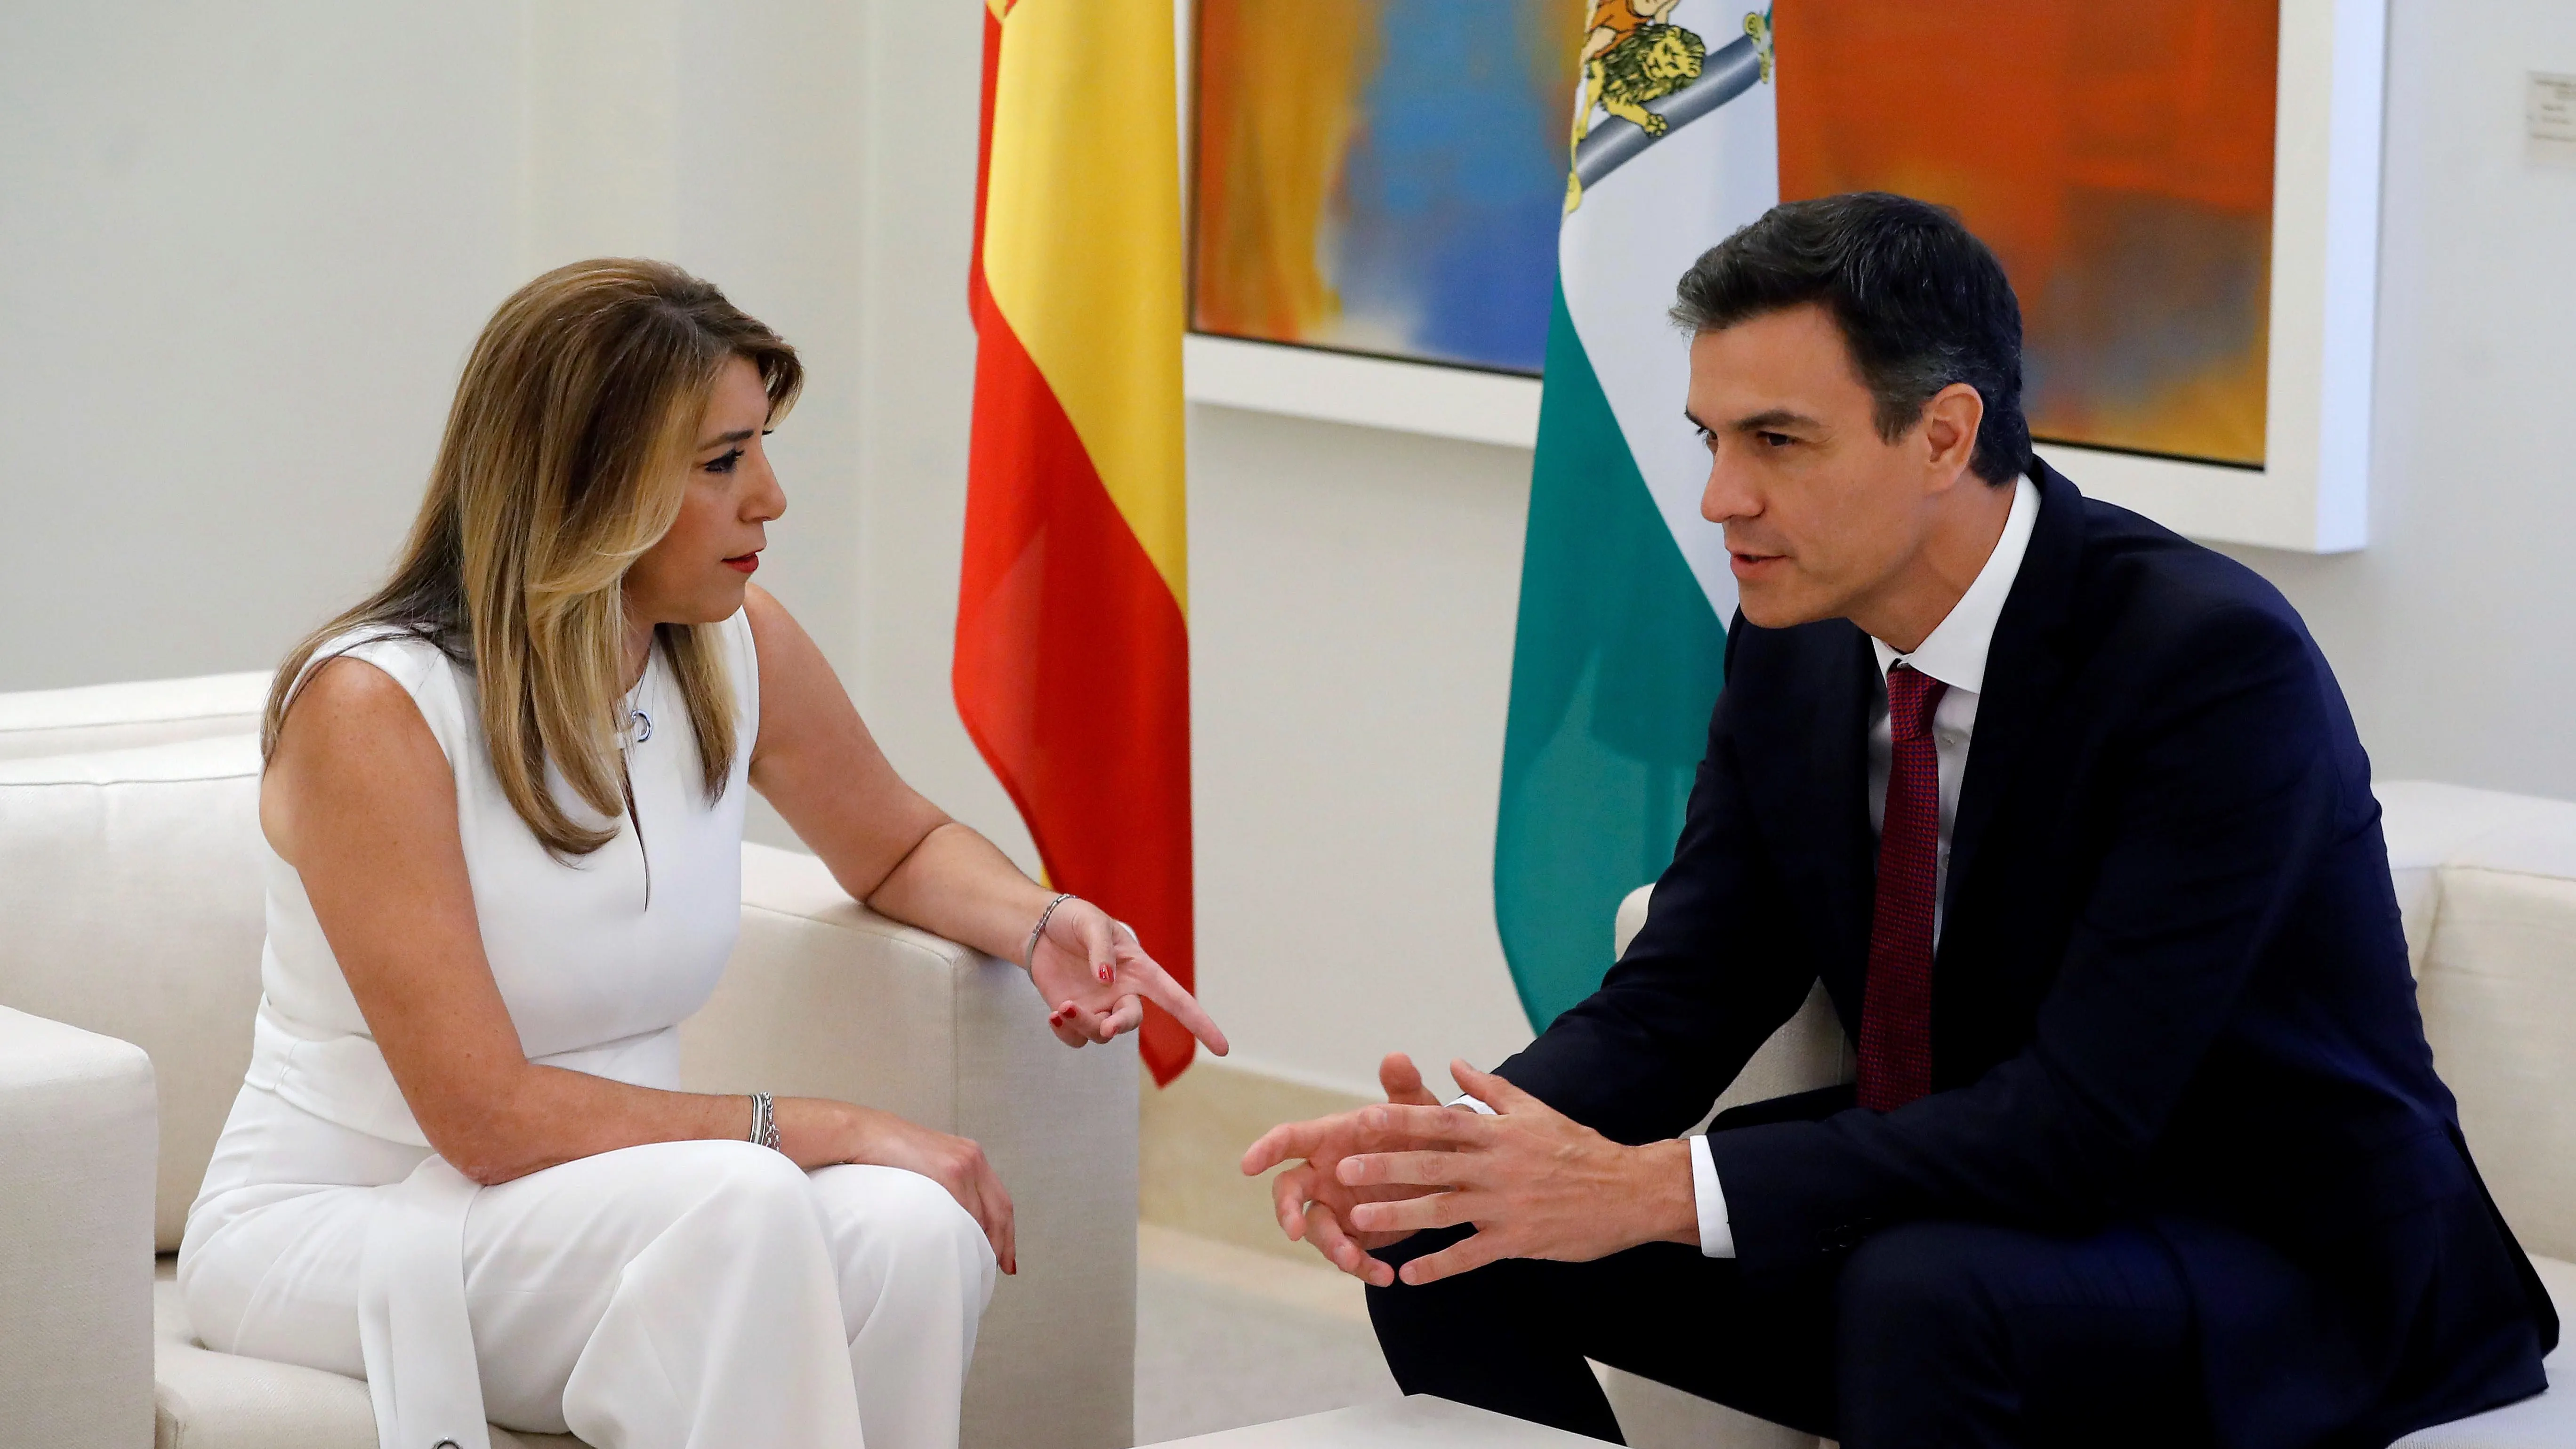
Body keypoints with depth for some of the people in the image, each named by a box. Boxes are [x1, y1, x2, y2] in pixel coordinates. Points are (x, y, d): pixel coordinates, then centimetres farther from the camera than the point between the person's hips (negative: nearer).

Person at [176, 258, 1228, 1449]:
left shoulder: (738, 652, 0)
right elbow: (487, 1114, -23)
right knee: (739, 1204, -35)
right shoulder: (373, 710, -19)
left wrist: (1042, 925, -2)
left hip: (598, 1230, 6)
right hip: (327, 1221, -6)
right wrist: (830, 1129, -23)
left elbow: (901, 849, 21)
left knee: (917, 1234, -27)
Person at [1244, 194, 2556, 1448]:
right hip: (1944, 1196, 7)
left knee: (1930, 1294, -38)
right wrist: (1465, 1140, -19)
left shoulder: (2214, 661, -24)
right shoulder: (1798, 646, -1)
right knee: (1447, 1235, -6)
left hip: (2271, 1272, -7)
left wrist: (1656, 1188, -33)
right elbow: (1673, 1003, 2)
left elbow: (2081, 1123, -30)